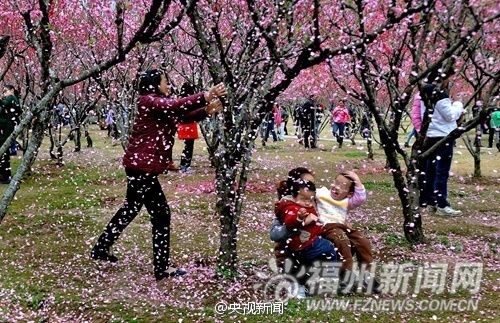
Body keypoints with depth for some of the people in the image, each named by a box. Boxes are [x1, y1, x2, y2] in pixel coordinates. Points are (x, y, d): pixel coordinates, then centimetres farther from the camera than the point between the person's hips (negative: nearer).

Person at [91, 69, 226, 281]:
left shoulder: (160, 106, 16)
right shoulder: (148, 101, -13)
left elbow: (183, 116, 10)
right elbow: (175, 106, -30)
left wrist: (207, 110, -8)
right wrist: (205, 96, -35)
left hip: (141, 166, 10)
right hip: (142, 166, -10)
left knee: (131, 209, 22)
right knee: (161, 214, -4)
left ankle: (101, 248, 34)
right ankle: (162, 268, 2)